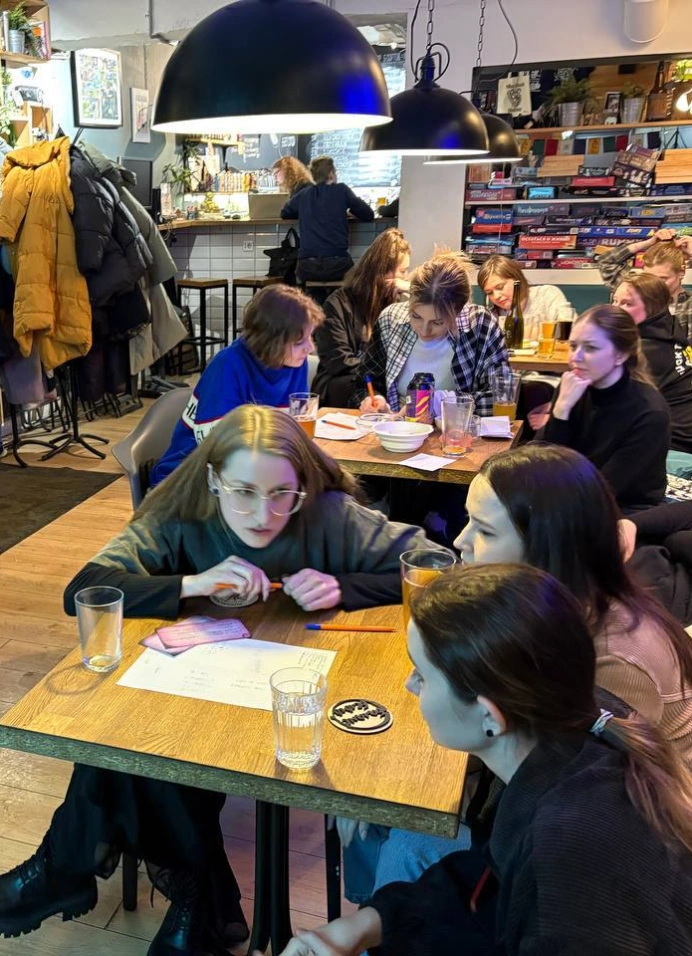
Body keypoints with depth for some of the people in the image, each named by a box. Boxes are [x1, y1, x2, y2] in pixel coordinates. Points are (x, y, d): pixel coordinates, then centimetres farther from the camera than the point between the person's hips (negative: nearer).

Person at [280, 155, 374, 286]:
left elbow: (284, 214, 30)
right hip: (337, 264, -2)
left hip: (307, 267, 2)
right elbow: (368, 215, 10)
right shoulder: (341, 190, 4)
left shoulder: (303, 194, 12)